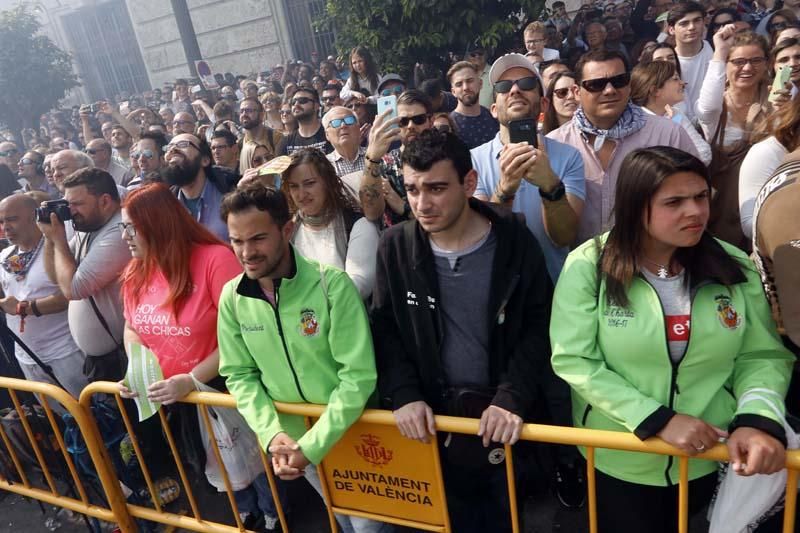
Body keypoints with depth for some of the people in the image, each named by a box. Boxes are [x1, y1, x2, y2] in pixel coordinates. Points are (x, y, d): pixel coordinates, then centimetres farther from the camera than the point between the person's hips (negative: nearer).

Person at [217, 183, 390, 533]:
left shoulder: (332, 284, -24)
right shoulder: (232, 297, -10)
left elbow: (359, 376, -24)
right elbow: (239, 375, -2)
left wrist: (313, 445, -23)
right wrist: (271, 434, -15)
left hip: (350, 434, -4)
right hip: (291, 438, 4)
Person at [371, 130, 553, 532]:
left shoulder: (514, 240, -13)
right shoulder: (395, 246, -7)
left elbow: (538, 327, -10)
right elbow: (385, 329, -2)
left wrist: (512, 399, -20)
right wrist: (403, 395, -13)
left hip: (504, 415, -1)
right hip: (433, 414, 2)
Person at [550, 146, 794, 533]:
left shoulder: (735, 268, -7)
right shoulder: (588, 265, -16)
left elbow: (763, 356, -2)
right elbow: (573, 361, -18)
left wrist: (759, 420, -22)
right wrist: (657, 419, -23)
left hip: (709, 458, 3)